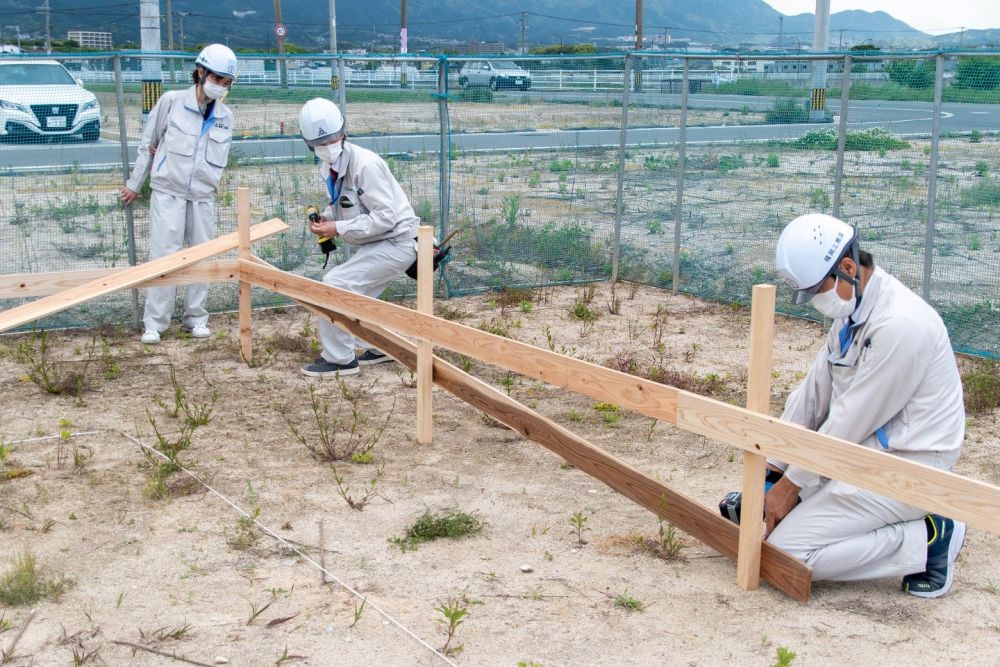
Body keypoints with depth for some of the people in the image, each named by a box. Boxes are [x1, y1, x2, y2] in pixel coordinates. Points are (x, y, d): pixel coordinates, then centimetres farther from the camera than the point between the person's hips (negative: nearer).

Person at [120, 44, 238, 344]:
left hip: (202, 195, 4)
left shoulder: (225, 117, 5)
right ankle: (154, 323, -1)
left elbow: (218, 159, 9)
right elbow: (147, 144, 3)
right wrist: (134, 183, 8)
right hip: (167, 191, -4)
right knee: (164, 255, -7)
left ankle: (195, 317, 19)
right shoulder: (172, 101, -5)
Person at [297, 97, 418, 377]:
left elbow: (385, 217, -26)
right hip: (376, 243, 9)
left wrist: (339, 228, -24)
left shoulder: (365, 164, -25)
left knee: (335, 284, -14)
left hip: (396, 242, -9)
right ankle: (380, 347, 32)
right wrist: (324, 219, -4)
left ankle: (339, 359, -3)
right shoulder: (328, 167, 2)